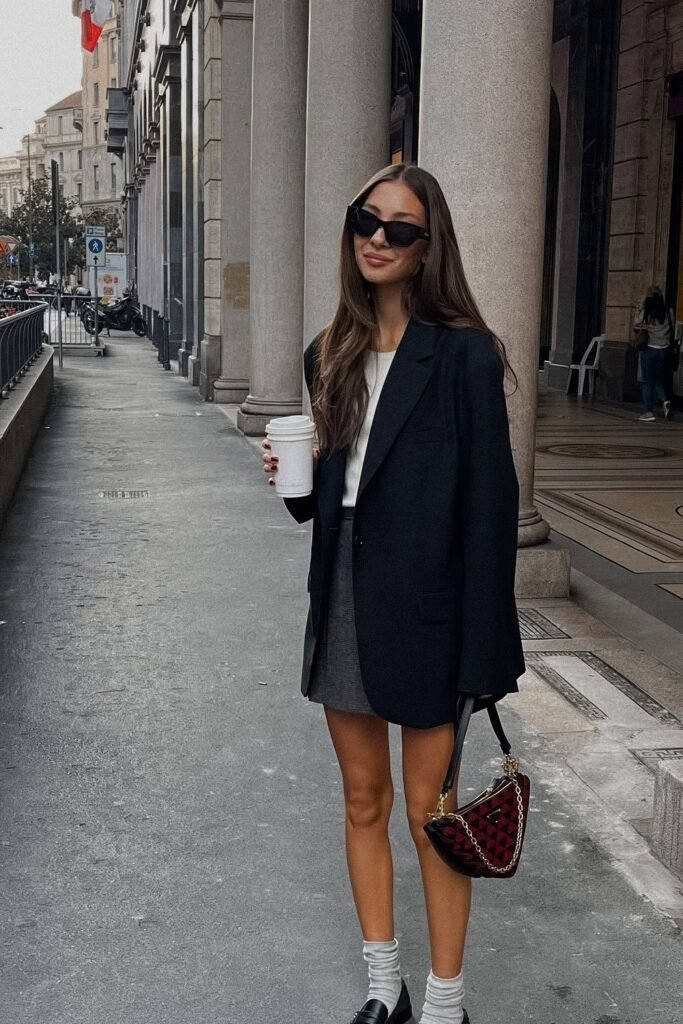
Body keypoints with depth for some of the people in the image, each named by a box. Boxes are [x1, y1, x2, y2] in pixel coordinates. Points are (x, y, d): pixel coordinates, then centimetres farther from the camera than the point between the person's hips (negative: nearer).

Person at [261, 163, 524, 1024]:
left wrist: (482, 651, -16)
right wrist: (295, 483, -7)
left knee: (428, 811, 6)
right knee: (363, 800, 15)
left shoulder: (463, 354, -11)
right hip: (343, 598, 6)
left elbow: (490, 502, -13)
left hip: (423, 605, -6)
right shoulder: (329, 356, 8)